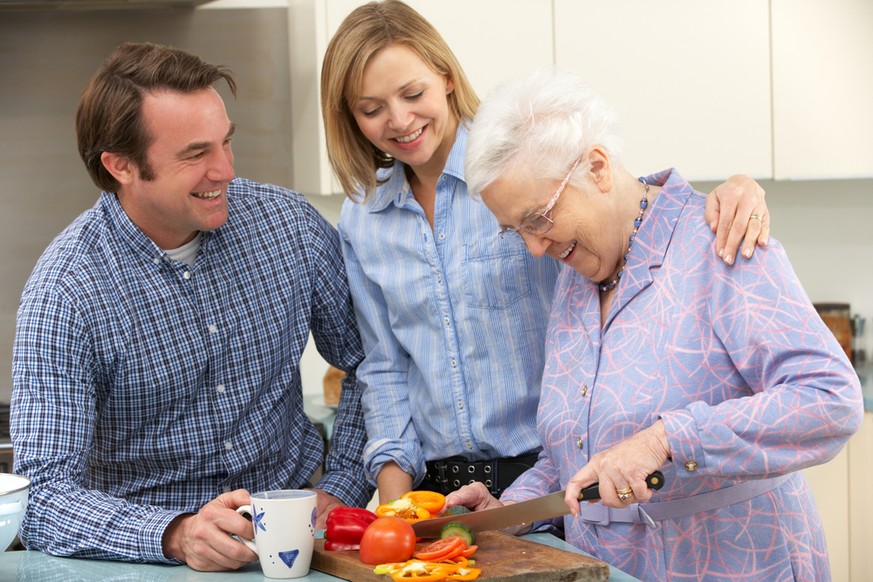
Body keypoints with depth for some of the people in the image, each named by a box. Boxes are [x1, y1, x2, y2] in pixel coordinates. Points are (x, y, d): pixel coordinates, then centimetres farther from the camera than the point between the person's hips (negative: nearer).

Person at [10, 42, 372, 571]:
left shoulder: (289, 224, -4)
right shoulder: (64, 292, -15)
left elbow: (368, 360, 10)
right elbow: (44, 494, -20)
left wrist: (340, 491, -1)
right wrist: (177, 535, -35)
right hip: (152, 557, 0)